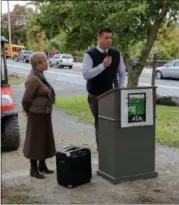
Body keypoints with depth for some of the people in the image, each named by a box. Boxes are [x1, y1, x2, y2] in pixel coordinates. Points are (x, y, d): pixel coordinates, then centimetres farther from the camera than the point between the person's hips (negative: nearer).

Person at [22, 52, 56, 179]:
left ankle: (42, 165, 33)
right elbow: (26, 99, -20)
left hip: (45, 114, 9)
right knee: (36, 141, 3)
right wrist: (29, 111, -5)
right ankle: (33, 169, 16)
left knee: (45, 140, 18)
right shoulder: (33, 79, -21)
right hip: (37, 115, -9)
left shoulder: (40, 76, 8)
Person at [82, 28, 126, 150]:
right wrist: (103, 65, -28)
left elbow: (122, 73, 10)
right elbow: (85, 74, -21)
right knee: (100, 123, 7)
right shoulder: (90, 54, -10)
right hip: (96, 96, -3)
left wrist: (120, 90, 1)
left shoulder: (116, 54, 2)